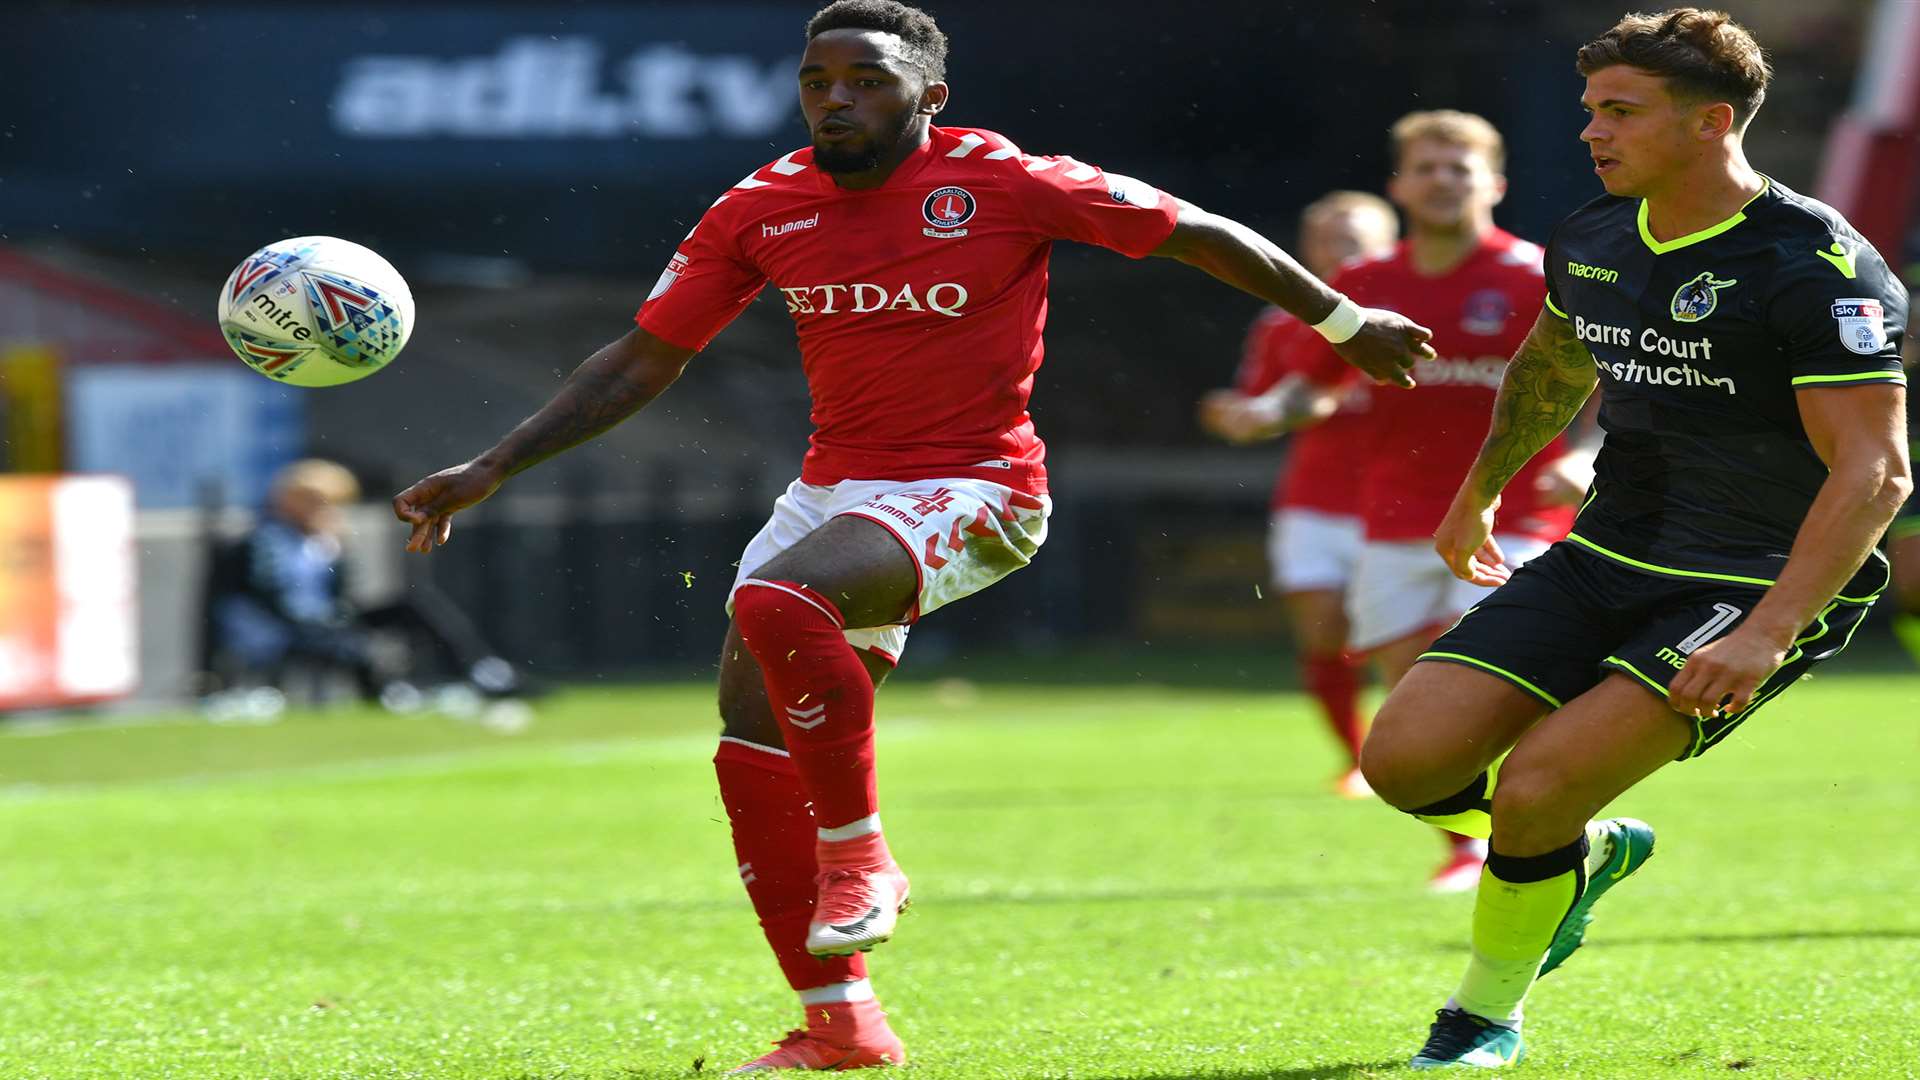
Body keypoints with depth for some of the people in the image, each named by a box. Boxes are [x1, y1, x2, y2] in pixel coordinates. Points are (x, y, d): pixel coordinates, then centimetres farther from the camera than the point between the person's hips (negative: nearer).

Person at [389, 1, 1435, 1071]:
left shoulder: (1005, 183, -10)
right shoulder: (762, 210, 3)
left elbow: (1200, 234, 0)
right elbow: (643, 361, 9)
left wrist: (1342, 320, 7)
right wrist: (491, 470, 2)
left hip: (969, 490, -6)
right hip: (834, 486, 6)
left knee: (779, 601, -33)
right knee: (754, 745, -2)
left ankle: (858, 855, -14)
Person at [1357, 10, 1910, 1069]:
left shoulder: (1816, 266, -19)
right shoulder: (1591, 243, 4)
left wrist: (1765, 635, -31)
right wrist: (1477, 496, 38)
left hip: (1754, 586, -7)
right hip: (1603, 563, 7)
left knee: (1534, 790, -23)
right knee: (1404, 758, -8)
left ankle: (1486, 1016, 5)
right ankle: (1592, 851, 23)